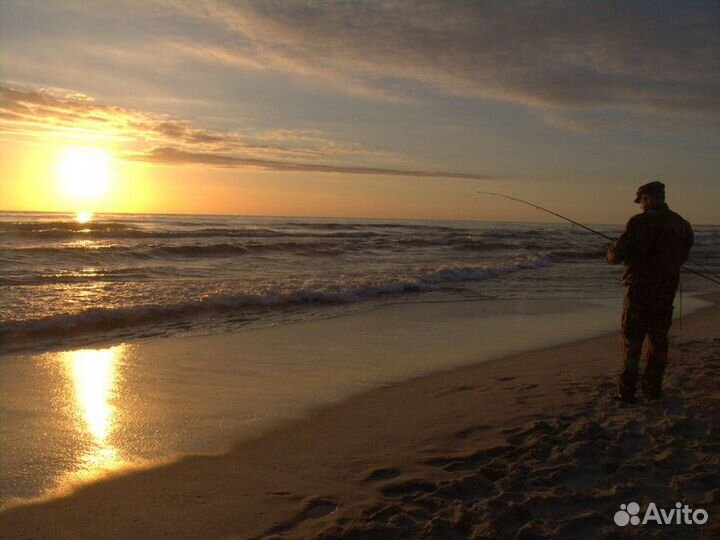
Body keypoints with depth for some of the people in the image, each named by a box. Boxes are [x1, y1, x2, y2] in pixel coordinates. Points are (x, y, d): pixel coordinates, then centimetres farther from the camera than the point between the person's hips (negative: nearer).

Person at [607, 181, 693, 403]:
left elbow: (618, 253, -16)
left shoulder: (641, 222, -14)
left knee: (632, 342, 2)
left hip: (640, 289, -5)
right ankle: (653, 388, 20)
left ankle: (627, 391, 4)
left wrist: (612, 253, 7)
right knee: (659, 340, 14)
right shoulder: (682, 224, 7)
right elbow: (682, 256, 18)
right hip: (666, 291, 5)